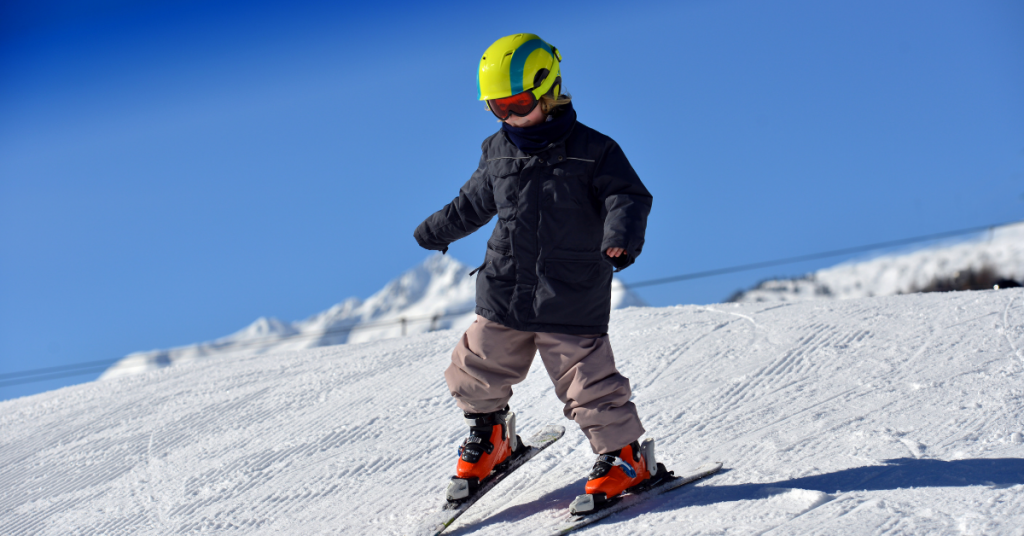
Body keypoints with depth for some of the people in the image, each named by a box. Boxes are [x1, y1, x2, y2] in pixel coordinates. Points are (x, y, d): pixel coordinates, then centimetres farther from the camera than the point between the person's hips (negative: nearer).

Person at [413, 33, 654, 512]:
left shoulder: (593, 150, -9)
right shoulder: (497, 152, 7)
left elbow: (628, 196, -14)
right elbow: (474, 202, 24)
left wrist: (622, 233, -35)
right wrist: (438, 229, 37)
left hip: (571, 305, -5)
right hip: (504, 294, 5)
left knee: (589, 386, -4)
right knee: (476, 373, 11)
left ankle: (625, 454, 15)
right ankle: (489, 437, 36)